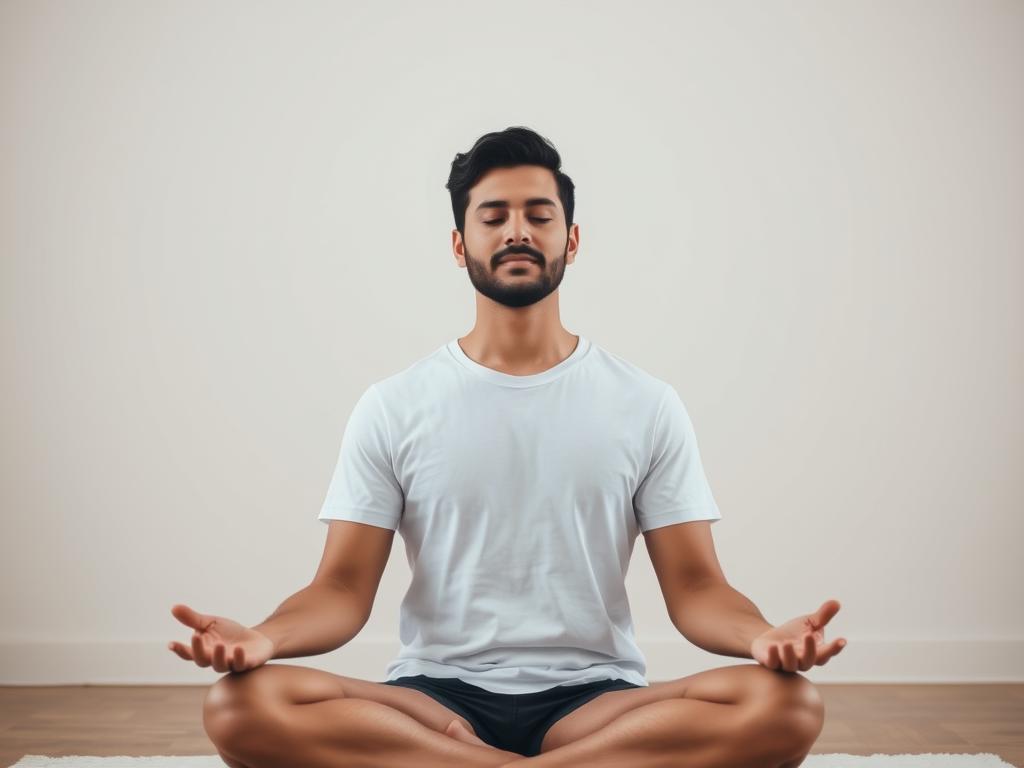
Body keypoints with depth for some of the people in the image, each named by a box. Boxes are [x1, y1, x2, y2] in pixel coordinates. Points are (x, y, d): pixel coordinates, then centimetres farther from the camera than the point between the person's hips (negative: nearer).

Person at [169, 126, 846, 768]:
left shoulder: (647, 404, 5)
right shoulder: (393, 407, 5)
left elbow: (696, 586, 1)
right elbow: (344, 589, 0)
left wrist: (766, 638, -22)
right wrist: (262, 639, -23)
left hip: (594, 698, 1)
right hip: (437, 696, 0)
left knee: (786, 707, -28)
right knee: (244, 706, -28)